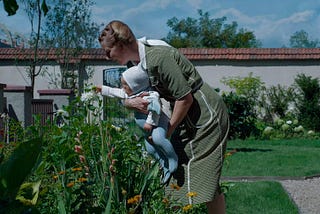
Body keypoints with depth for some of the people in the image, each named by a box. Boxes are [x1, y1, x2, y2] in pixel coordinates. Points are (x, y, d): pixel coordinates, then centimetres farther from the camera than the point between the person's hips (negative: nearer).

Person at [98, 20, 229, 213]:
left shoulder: (157, 58, -25)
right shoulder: (137, 62, 4)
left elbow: (185, 98, -24)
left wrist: (168, 131, -13)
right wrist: (131, 102, -13)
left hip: (207, 116, -9)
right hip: (189, 117, 9)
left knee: (204, 178, -8)